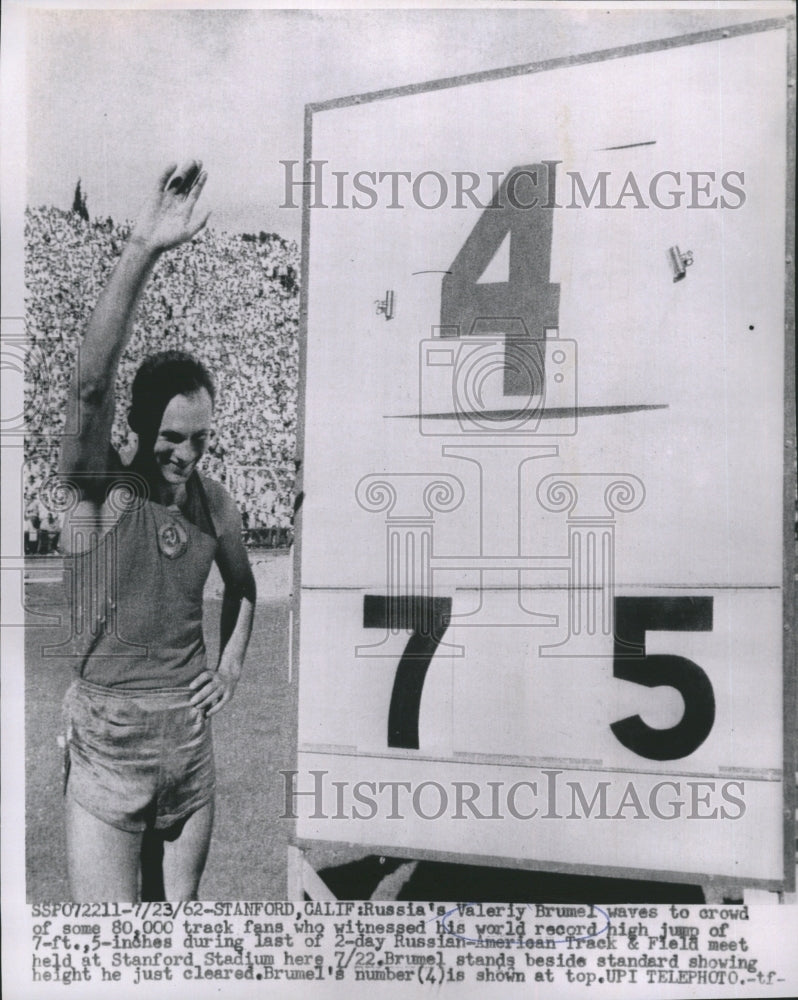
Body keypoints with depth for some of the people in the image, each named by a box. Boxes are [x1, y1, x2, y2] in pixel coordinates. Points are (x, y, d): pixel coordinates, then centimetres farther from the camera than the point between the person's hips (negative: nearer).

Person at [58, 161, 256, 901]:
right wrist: (141, 251, -41)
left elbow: (242, 584, 20)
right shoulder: (98, 489, -13)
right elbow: (90, 383, -32)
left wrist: (231, 665, 6)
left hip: (191, 737, 5)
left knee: (181, 910, 19)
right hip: (108, 742, -4)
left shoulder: (212, 500, 1)